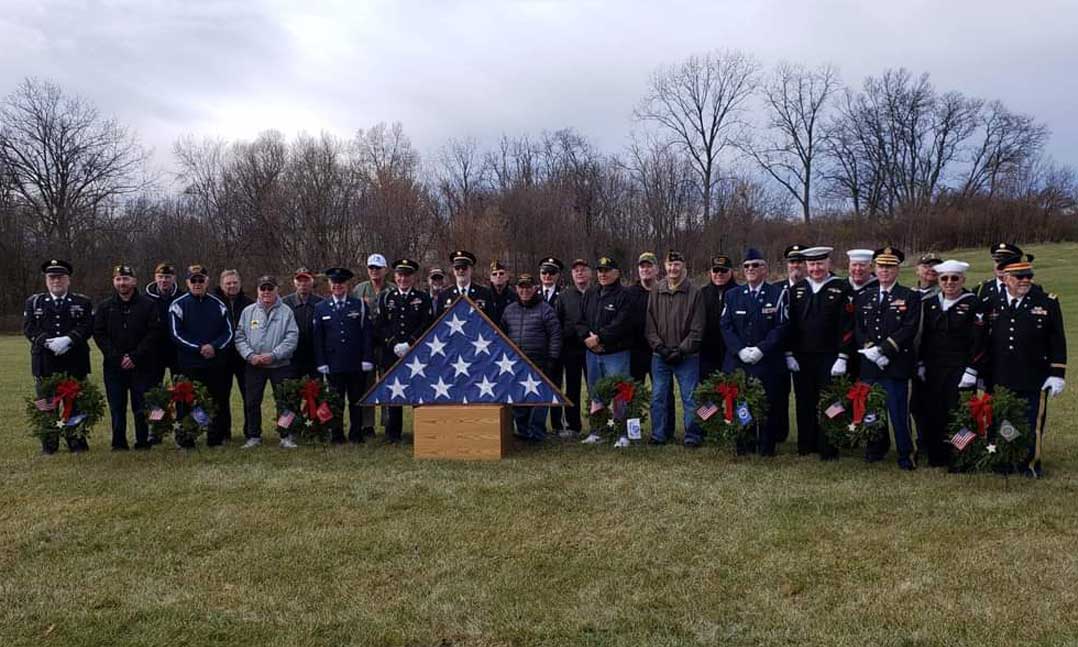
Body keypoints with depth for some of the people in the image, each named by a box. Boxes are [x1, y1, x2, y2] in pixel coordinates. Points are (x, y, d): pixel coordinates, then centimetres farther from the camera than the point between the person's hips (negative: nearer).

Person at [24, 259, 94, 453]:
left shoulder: (83, 302, 9)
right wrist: (49, 342, -15)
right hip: (45, 363, 1)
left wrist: (67, 339, -19)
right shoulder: (34, 302, 13)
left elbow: (87, 327, -3)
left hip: (75, 364, -1)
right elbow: (28, 328, 2)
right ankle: (49, 445, 13)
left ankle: (78, 443, 11)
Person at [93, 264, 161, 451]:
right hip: (113, 366, 2)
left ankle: (143, 441, 11)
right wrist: (116, 357, -8)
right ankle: (119, 443, 13)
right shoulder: (105, 307, 9)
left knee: (141, 406, 1)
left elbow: (154, 333, -5)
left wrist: (135, 357, -12)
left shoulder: (148, 305, 1)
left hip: (141, 365, -2)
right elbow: (99, 334, 4)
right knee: (117, 407, 5)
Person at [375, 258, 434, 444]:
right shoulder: (385, 298, 11)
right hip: (391, 354, 1)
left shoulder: (423, 298, 7)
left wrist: (409, 344, -10)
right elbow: (380, 326, 6)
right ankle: (393, 434, 12)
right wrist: (394, 345, -8)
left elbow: (428, 325, 0)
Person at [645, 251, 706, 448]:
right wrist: (660, 347, -6)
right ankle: (658, 435, 16)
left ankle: (692, 436, 10)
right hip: (660, 356, 3)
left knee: (690, 398, 1)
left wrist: (682, 350, -12)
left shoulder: (694, 292, -2)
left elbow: (697, 328, -5)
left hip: (686, 356, -3)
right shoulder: (656, 292, 6)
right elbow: (650, 325, 5)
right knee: (658, 397, 7)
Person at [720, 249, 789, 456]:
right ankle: (744, 445, 15)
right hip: (738, 362, 3)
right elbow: (725, 326, 5)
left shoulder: (778, 294, 1)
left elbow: (781, 327, -5)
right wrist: (740, 350, -9)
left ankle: (767, 447, 11)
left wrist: (761, 349, -14)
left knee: (768, 406, 0)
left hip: (768, 363, -2)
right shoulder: (733, 295, 12)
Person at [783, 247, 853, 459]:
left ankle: (828, 449, 9)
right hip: (801, 358, 3)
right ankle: (806, 446, 19)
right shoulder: (796, 289, 9)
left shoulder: (842, 289, -2)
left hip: (829, 359, -3)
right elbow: (789, 323, 8)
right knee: (804, 403, 9)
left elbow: (847, 326, -6)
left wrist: (842, 358, -11)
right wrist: (789, 354, 1)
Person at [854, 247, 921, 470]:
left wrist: (883, 349, -15)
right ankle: (877, 448, 25)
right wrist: (870, 350, -8)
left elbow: (909, 329, -9)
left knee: (899, 411, -2)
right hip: (869, 366, 4)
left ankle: (906, 454, 10)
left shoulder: (910, 297, 1)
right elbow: (858, 329, 10)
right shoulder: (863, 298, 14)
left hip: (897, 365, -4)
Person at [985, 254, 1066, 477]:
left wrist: (1057, 374, -5)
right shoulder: (992, 304, 3)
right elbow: (985, 341, 8)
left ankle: (1031, 463, 20)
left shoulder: (1047, 302, 0)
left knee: (1032, 423, 6)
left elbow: (1057, 341, 0)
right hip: (1000, 381, 2)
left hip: (1034, 381, -2)